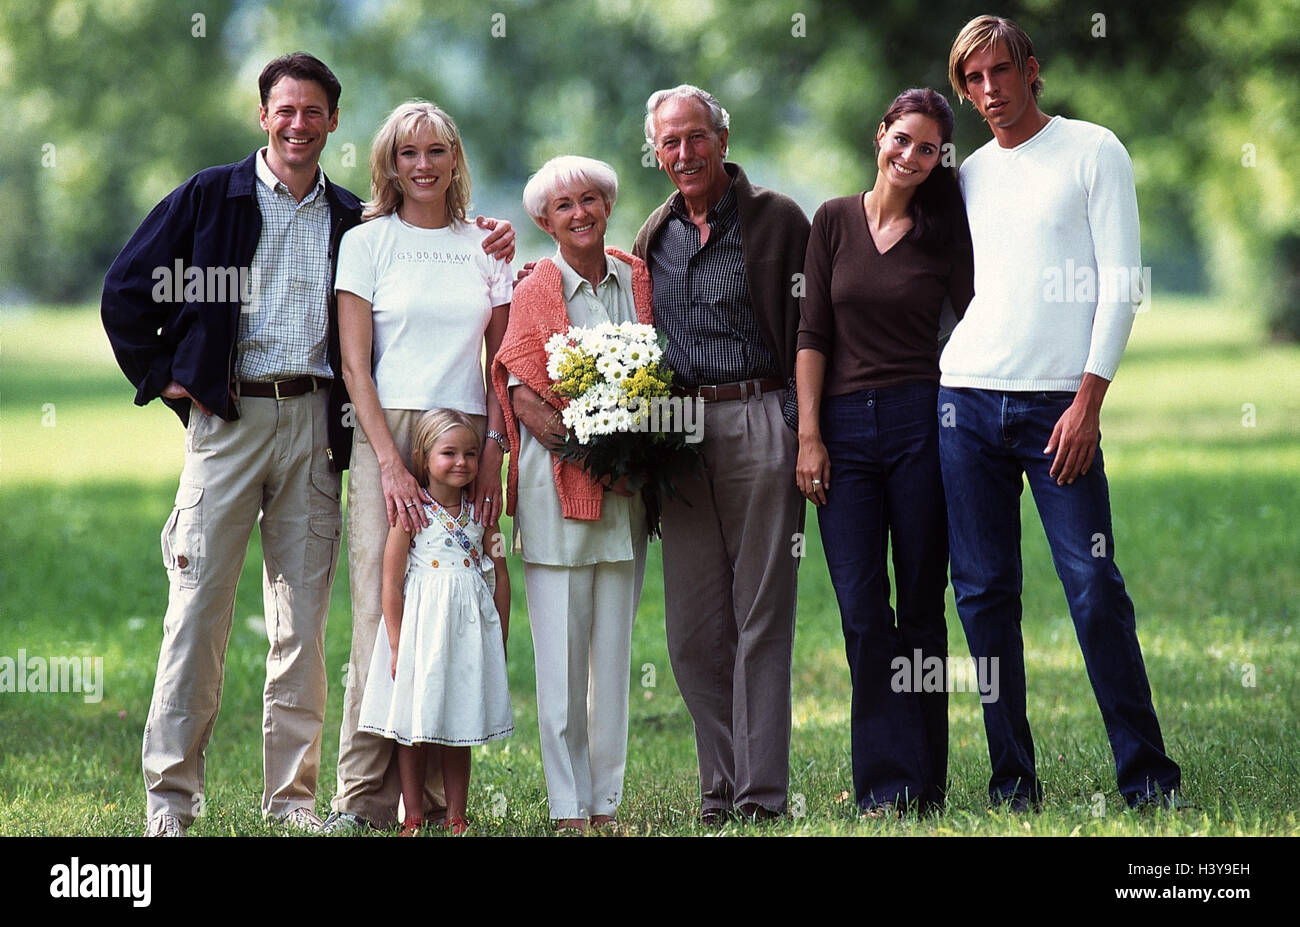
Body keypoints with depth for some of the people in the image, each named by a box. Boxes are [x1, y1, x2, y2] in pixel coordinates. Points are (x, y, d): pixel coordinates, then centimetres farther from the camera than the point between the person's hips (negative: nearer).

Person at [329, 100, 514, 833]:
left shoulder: (487, 248, 12)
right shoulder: (367, 243, 4)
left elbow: (502, 360, 13)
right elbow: (355, 364, -1)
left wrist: (494, 452, -1)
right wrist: (391, 463, -11)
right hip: (388, 435, -2)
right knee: (383, 607, -9)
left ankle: (438, 790, 4)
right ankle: (365, 795, -7)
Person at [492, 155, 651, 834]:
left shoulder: (637, 280, 11)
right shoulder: (536, 291, 0)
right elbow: (523, 400, -5)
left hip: (626, 490, 4)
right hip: (556, 484, -4)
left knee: (614, 644, 5)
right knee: (562, 647, -4)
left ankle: (606, 801, 10)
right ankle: (569, 807, 0)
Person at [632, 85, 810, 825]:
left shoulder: (778, 221, -1)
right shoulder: (655, 236, 16)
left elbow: (809, 333, -3)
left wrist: (801, 430, -11)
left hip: (759, 423, -5)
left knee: (760, 615, -5)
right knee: (693, 624, 4)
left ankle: (761, 791, -4)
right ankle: (720, 789, 11)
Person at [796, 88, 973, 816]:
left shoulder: (944, 233, 5)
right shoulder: (834, 222, 7)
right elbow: (813, 334, 5)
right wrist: (809, 436, -2)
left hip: (921, 423, -1)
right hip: (846, 427, 1)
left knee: (921, 606, 2)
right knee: (862, 610, -5)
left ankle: (924, 783, 7)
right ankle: (888, 782, -3)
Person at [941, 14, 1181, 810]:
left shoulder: (1092, 151, 4)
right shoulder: (969, 175, 17)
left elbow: (1120, 282, -3)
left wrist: (1089, 398, -10)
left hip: (1058, 402, -4)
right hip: (966, 398, 4)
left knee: (1094, 586, -9)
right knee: (984, 593, 1)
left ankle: (1147, 775, -3)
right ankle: (1013, 781, 6)